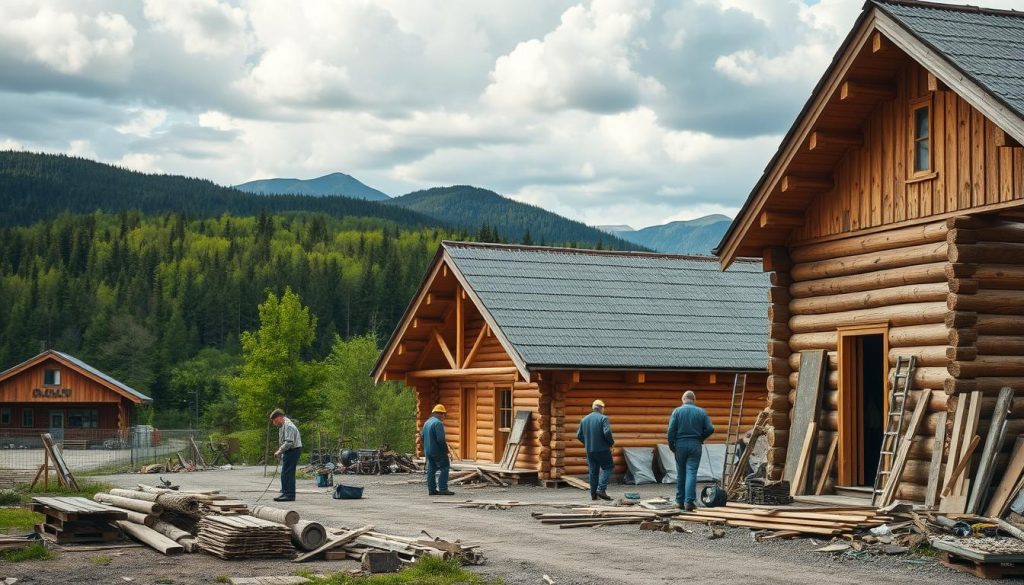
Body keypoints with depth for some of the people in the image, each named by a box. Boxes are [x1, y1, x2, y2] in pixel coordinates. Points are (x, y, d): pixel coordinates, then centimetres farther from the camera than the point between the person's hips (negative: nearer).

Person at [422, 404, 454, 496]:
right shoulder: (438, 423, -15)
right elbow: (441, 439, -21)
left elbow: (422, 435, 16)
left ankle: (432, 489, 10)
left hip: (428, 451, 9)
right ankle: (443, 489, -9)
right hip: (437, 451, -9)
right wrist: (445, 449, -10)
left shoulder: (427, 422, 13)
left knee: (431, 470, 10)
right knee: (444, 468, -4)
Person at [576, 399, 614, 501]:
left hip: (589, 450, 5)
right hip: (602, 449, -5)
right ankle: (601, 489, -11)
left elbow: (579, 435, 10)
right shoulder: (603, 418, -10)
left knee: (593, 471, 11)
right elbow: (607, 433, -21)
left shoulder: (584, 419, 8)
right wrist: (611, 442, -4)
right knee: (607, 468, 4)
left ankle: (593, 494, 12)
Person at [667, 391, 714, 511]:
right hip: (695, 446, 0)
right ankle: (689, 501, -15)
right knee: (692, 473, -4)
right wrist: (701, 438, 13)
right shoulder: (701, 412, 2)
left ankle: (680, 501, 17)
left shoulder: (677, 411, -2)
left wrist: (671, 446, 2)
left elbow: (671, 430, -8)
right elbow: (710, 429, -3)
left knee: (681, 474, 11)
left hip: (680, 445, 0)